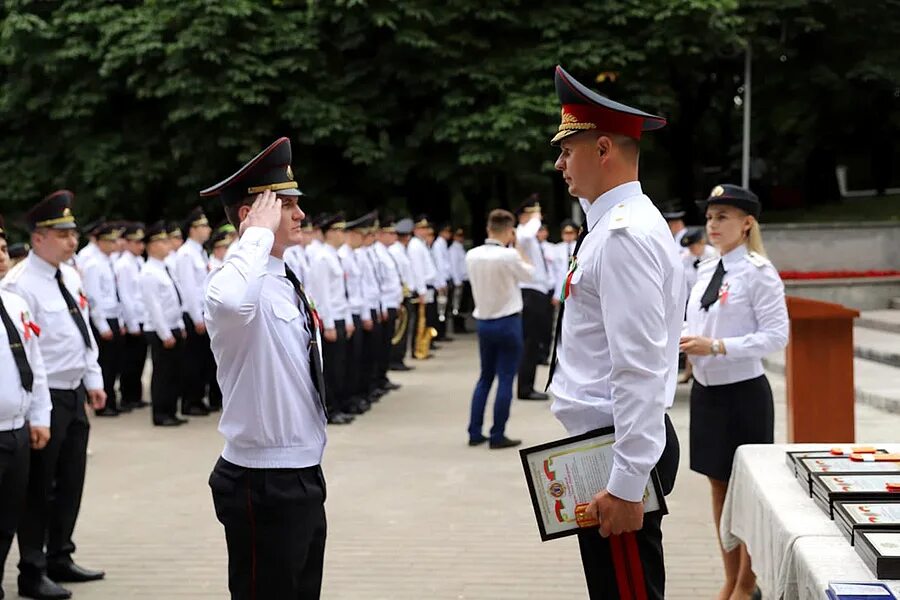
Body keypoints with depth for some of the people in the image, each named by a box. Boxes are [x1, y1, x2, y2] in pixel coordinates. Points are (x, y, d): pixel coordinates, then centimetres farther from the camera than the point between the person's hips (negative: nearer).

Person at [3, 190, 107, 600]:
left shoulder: (70, 276, 9)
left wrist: (94, 379, 17)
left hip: (74, 394, 8)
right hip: (45, 396, -8)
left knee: (71, 482, 17)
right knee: (39, 488, 2)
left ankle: (59, 559, 31)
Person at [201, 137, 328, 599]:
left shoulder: (286, 284, 11)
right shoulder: (241, 280, -18)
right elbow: (229, 304, -46)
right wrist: (259, 233, -30)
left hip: (304, 476, 9)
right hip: (263, 484, -9)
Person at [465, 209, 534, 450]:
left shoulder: (472, 256, -1)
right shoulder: (509, 256, -18)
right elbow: (529, 273, -1)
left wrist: (509, 247, 15)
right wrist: (516, 246, 3)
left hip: (483, 321, 6)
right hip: (508, 322, -6)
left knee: (485, 377, 17)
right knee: (505, 379, 2)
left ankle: (475, 432, 16)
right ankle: (497, 436, 3)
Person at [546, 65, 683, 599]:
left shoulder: (625, 235, -18)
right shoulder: (617, 224, 14)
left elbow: (640, 369, -24)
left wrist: (626, 485, -24)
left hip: (623, 450, -10)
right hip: (604, 441, 10)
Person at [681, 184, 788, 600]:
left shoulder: (759, 272, -12)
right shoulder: (705, 272, 9)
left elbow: (776, 336, -17)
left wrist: (716, 346, -24)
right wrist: (684, 342, -6)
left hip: (743, 393, -7)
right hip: (706, 390, 7)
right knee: (718, 486, 15)